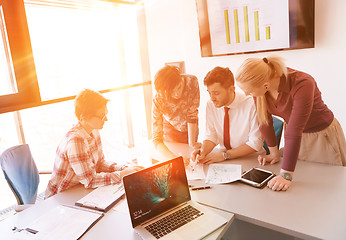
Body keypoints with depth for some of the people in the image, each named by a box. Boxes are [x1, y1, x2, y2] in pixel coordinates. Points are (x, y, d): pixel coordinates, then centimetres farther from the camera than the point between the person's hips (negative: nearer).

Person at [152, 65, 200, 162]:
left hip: (191, 130, 2)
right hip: (172, 132, -1)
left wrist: (192, 143, -26)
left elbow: (192, 114, -23)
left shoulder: (192, 81, -30)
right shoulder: (158, 101, -32)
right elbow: (156, 139, -32)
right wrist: (173, 157, -48)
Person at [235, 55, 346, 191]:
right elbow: (264, 120, -8)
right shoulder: (258, 86, -20)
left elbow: (294, 132, -39)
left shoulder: (302, 84, -37)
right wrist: (274, 152, -1)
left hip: (323, 135, -4)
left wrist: (286, 175, -37)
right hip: (296, 134, 5)